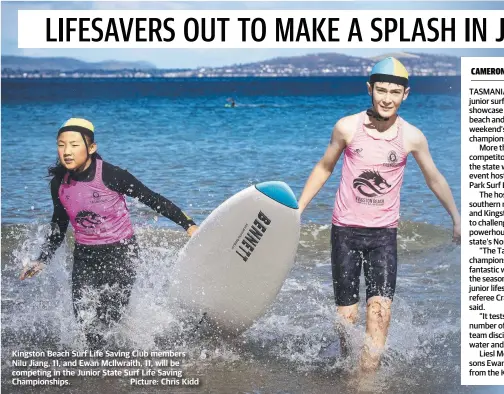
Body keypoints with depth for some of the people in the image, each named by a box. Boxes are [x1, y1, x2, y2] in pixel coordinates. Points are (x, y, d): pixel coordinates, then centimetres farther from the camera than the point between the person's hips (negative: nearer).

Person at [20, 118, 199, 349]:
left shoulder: (111, 176, -20)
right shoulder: (59, 184, -4)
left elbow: (152, 200, -11)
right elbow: (58, 226, 13)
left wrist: (188, 225, -13)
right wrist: (42, 260, 10)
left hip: (120, 254, -4)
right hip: (84, 257, 4)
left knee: (110, 318, -5)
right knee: (84, 320, -4)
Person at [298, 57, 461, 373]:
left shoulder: (412, 137, -5)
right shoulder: (347, 127, -6)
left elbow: (434, 179, 11)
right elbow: (324, 168, 9)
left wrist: (457, 219, 19)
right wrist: (297, 210, 9)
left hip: (384, 233, 0)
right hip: (345, 231, 0)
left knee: (380, 312, -16)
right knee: (346, 317, 1)